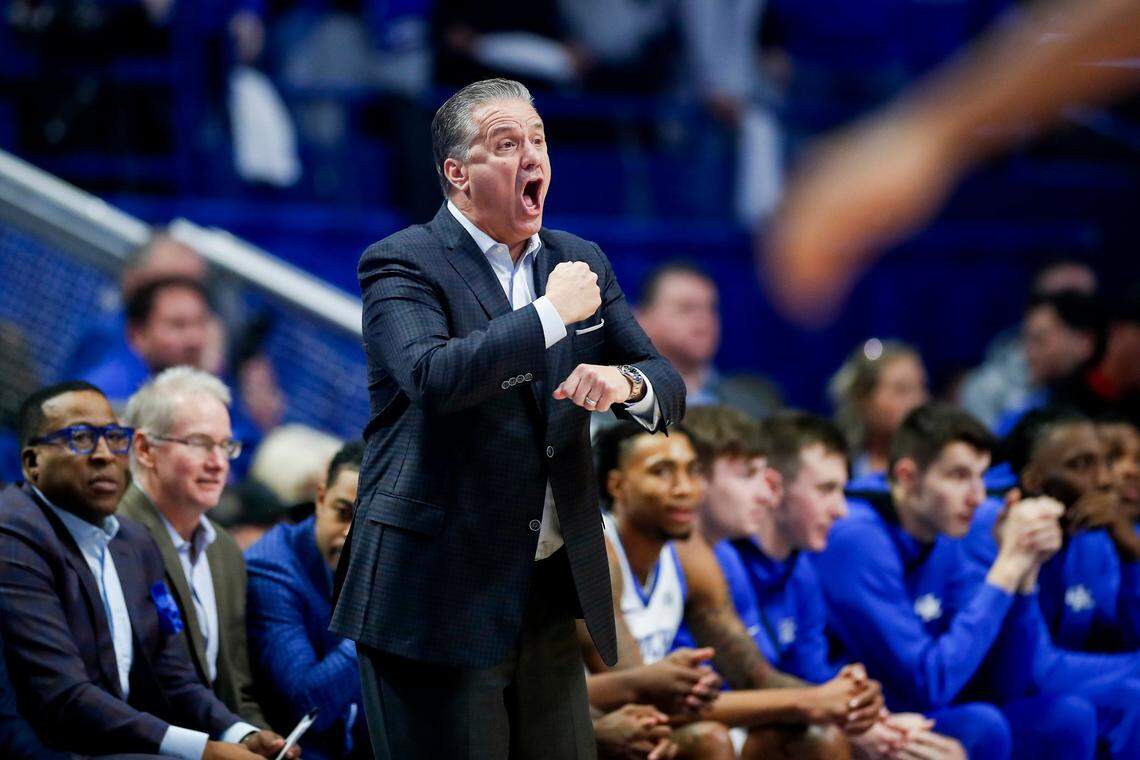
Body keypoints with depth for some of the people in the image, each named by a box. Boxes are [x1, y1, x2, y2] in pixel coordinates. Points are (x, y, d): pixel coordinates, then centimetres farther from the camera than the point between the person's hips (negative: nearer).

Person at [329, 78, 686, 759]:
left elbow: (668, 388, 12)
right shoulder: (403, 264, -6)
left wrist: (626, 384, -12)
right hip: (438, 597, -6)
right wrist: (552, 313, -17)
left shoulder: (581, 263, 13)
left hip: (551, 596, 6)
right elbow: (433, 377, -25)